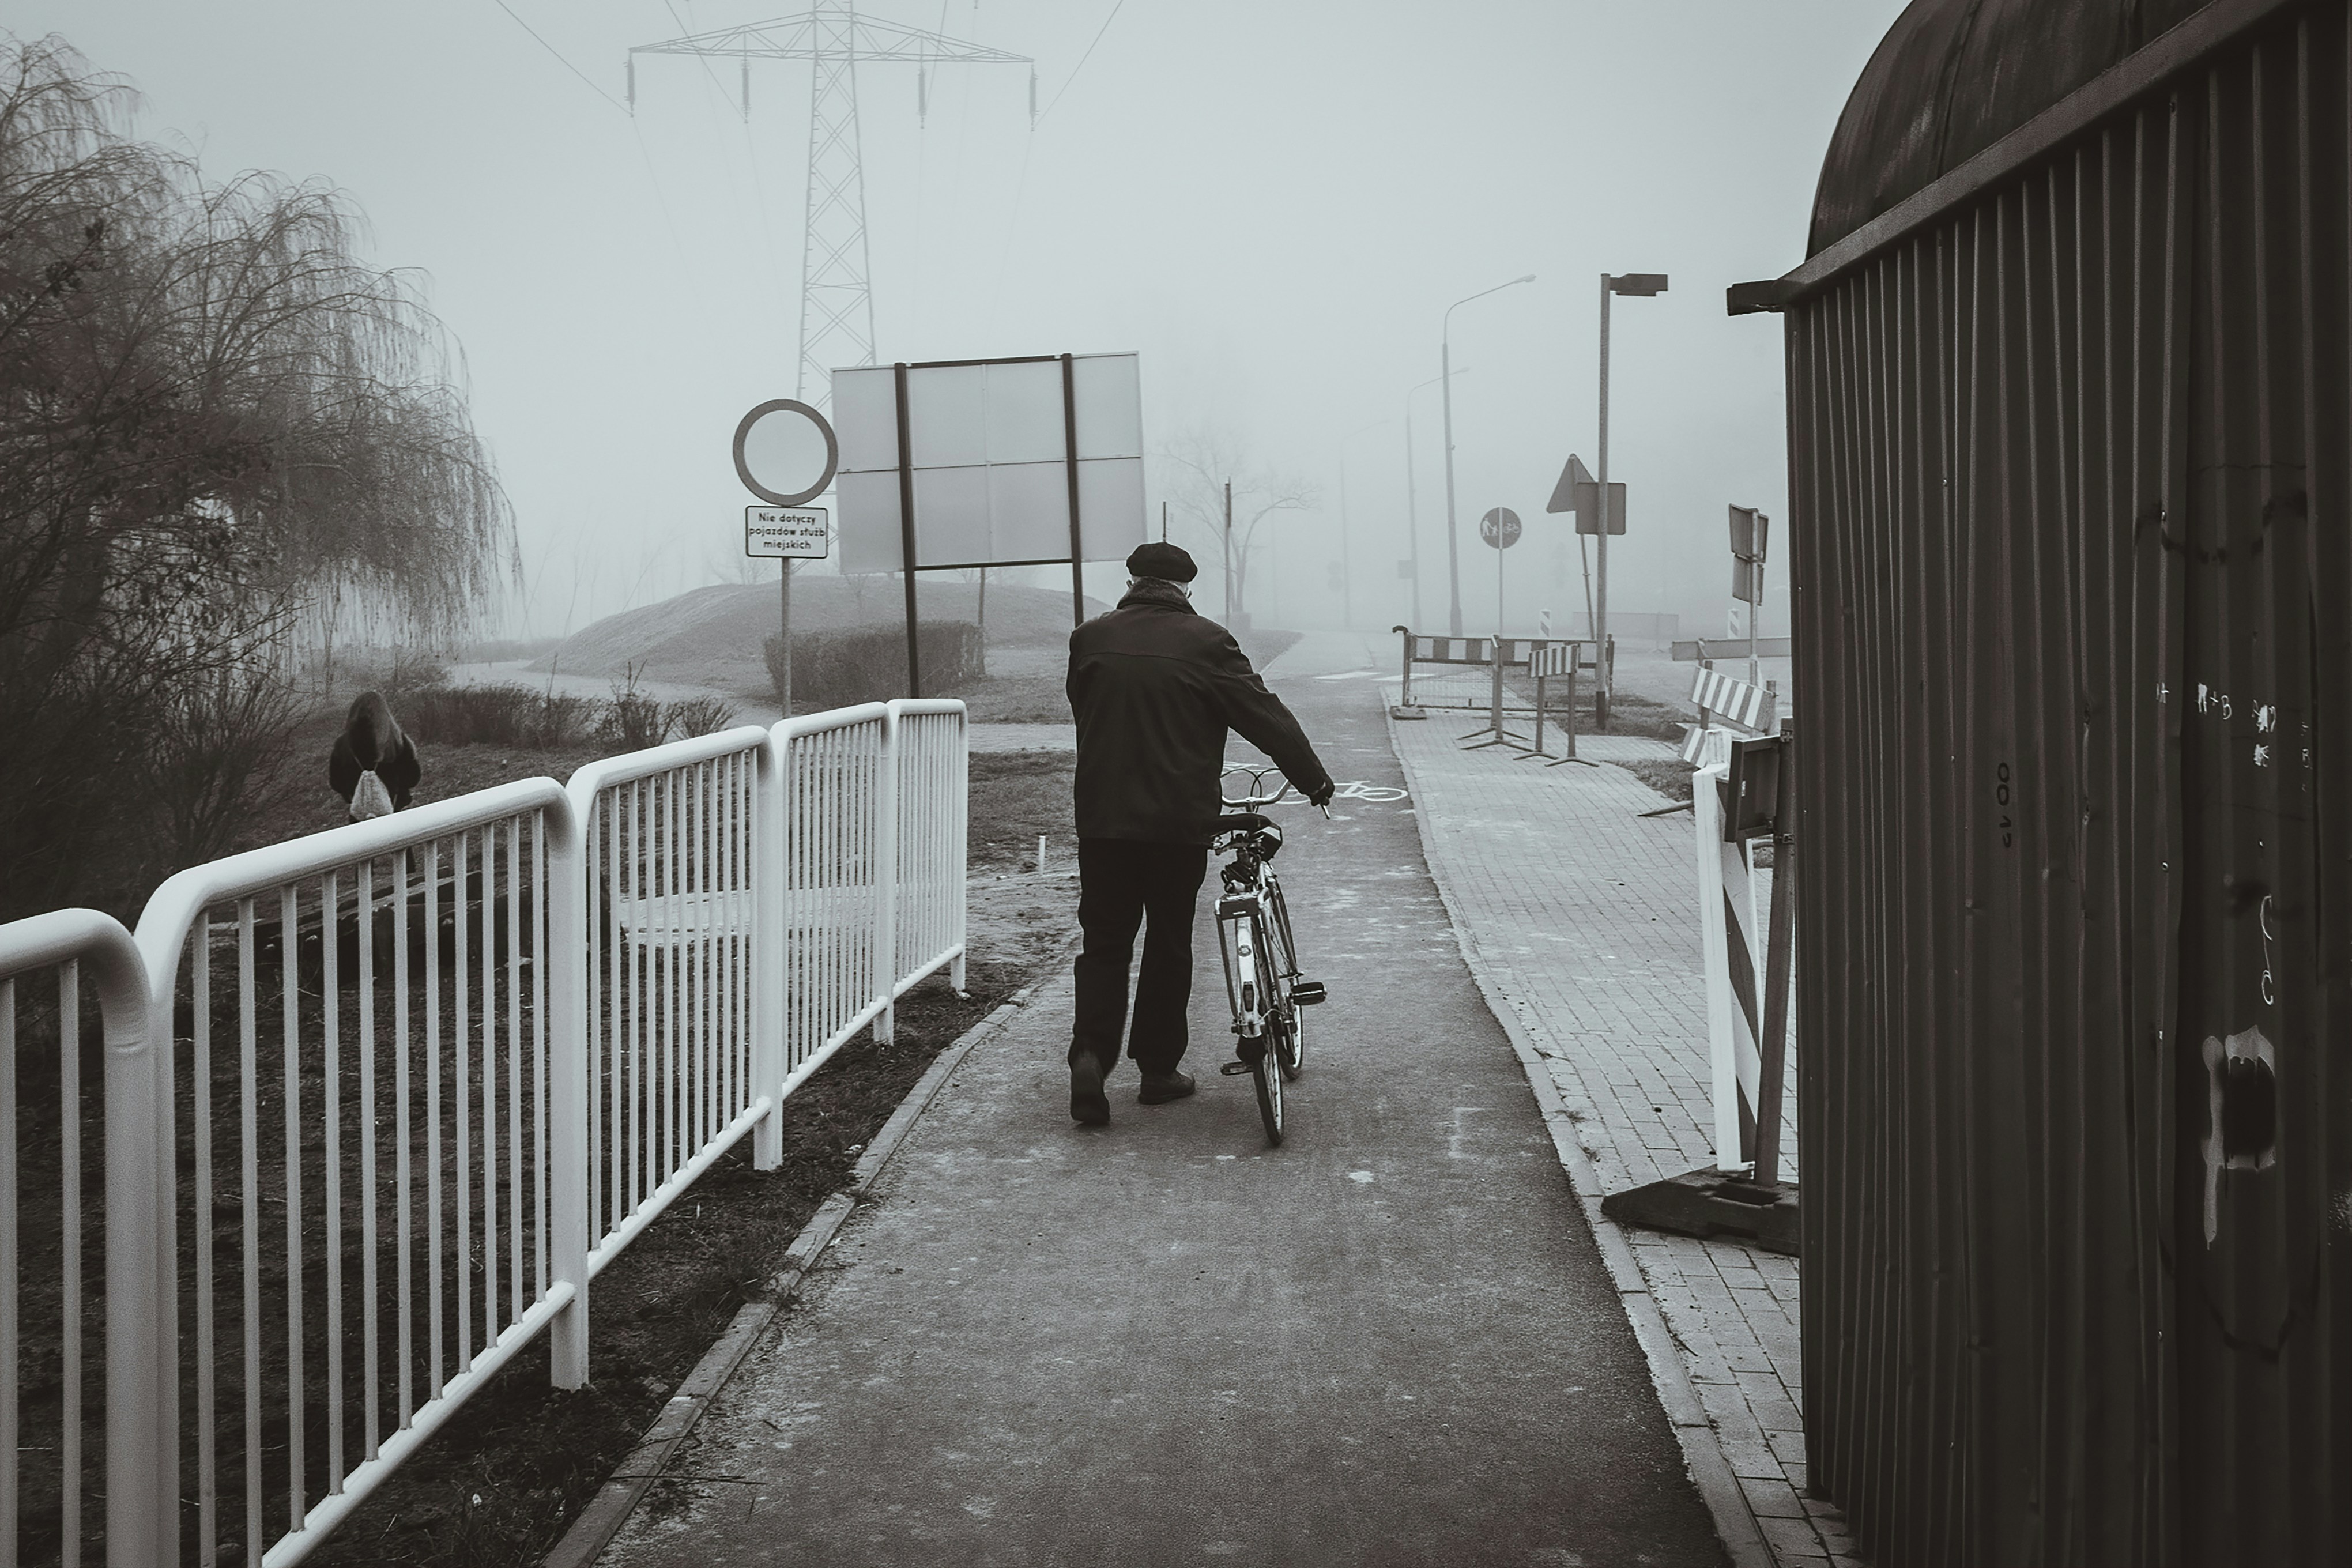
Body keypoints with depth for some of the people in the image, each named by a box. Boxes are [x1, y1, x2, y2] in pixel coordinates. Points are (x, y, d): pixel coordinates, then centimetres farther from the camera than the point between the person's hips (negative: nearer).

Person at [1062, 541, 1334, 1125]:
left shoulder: (1090, 638, 4)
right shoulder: (1206, 641, -5)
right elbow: (1264, 714, -2)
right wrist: (1314, 778, 9)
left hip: (1103, 817, 2)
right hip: (1179, 819, -2)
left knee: (1105, 942, 10)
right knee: (1169, 943, 11)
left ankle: (1091, 1053, -8)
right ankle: (1159, 1069, 18)